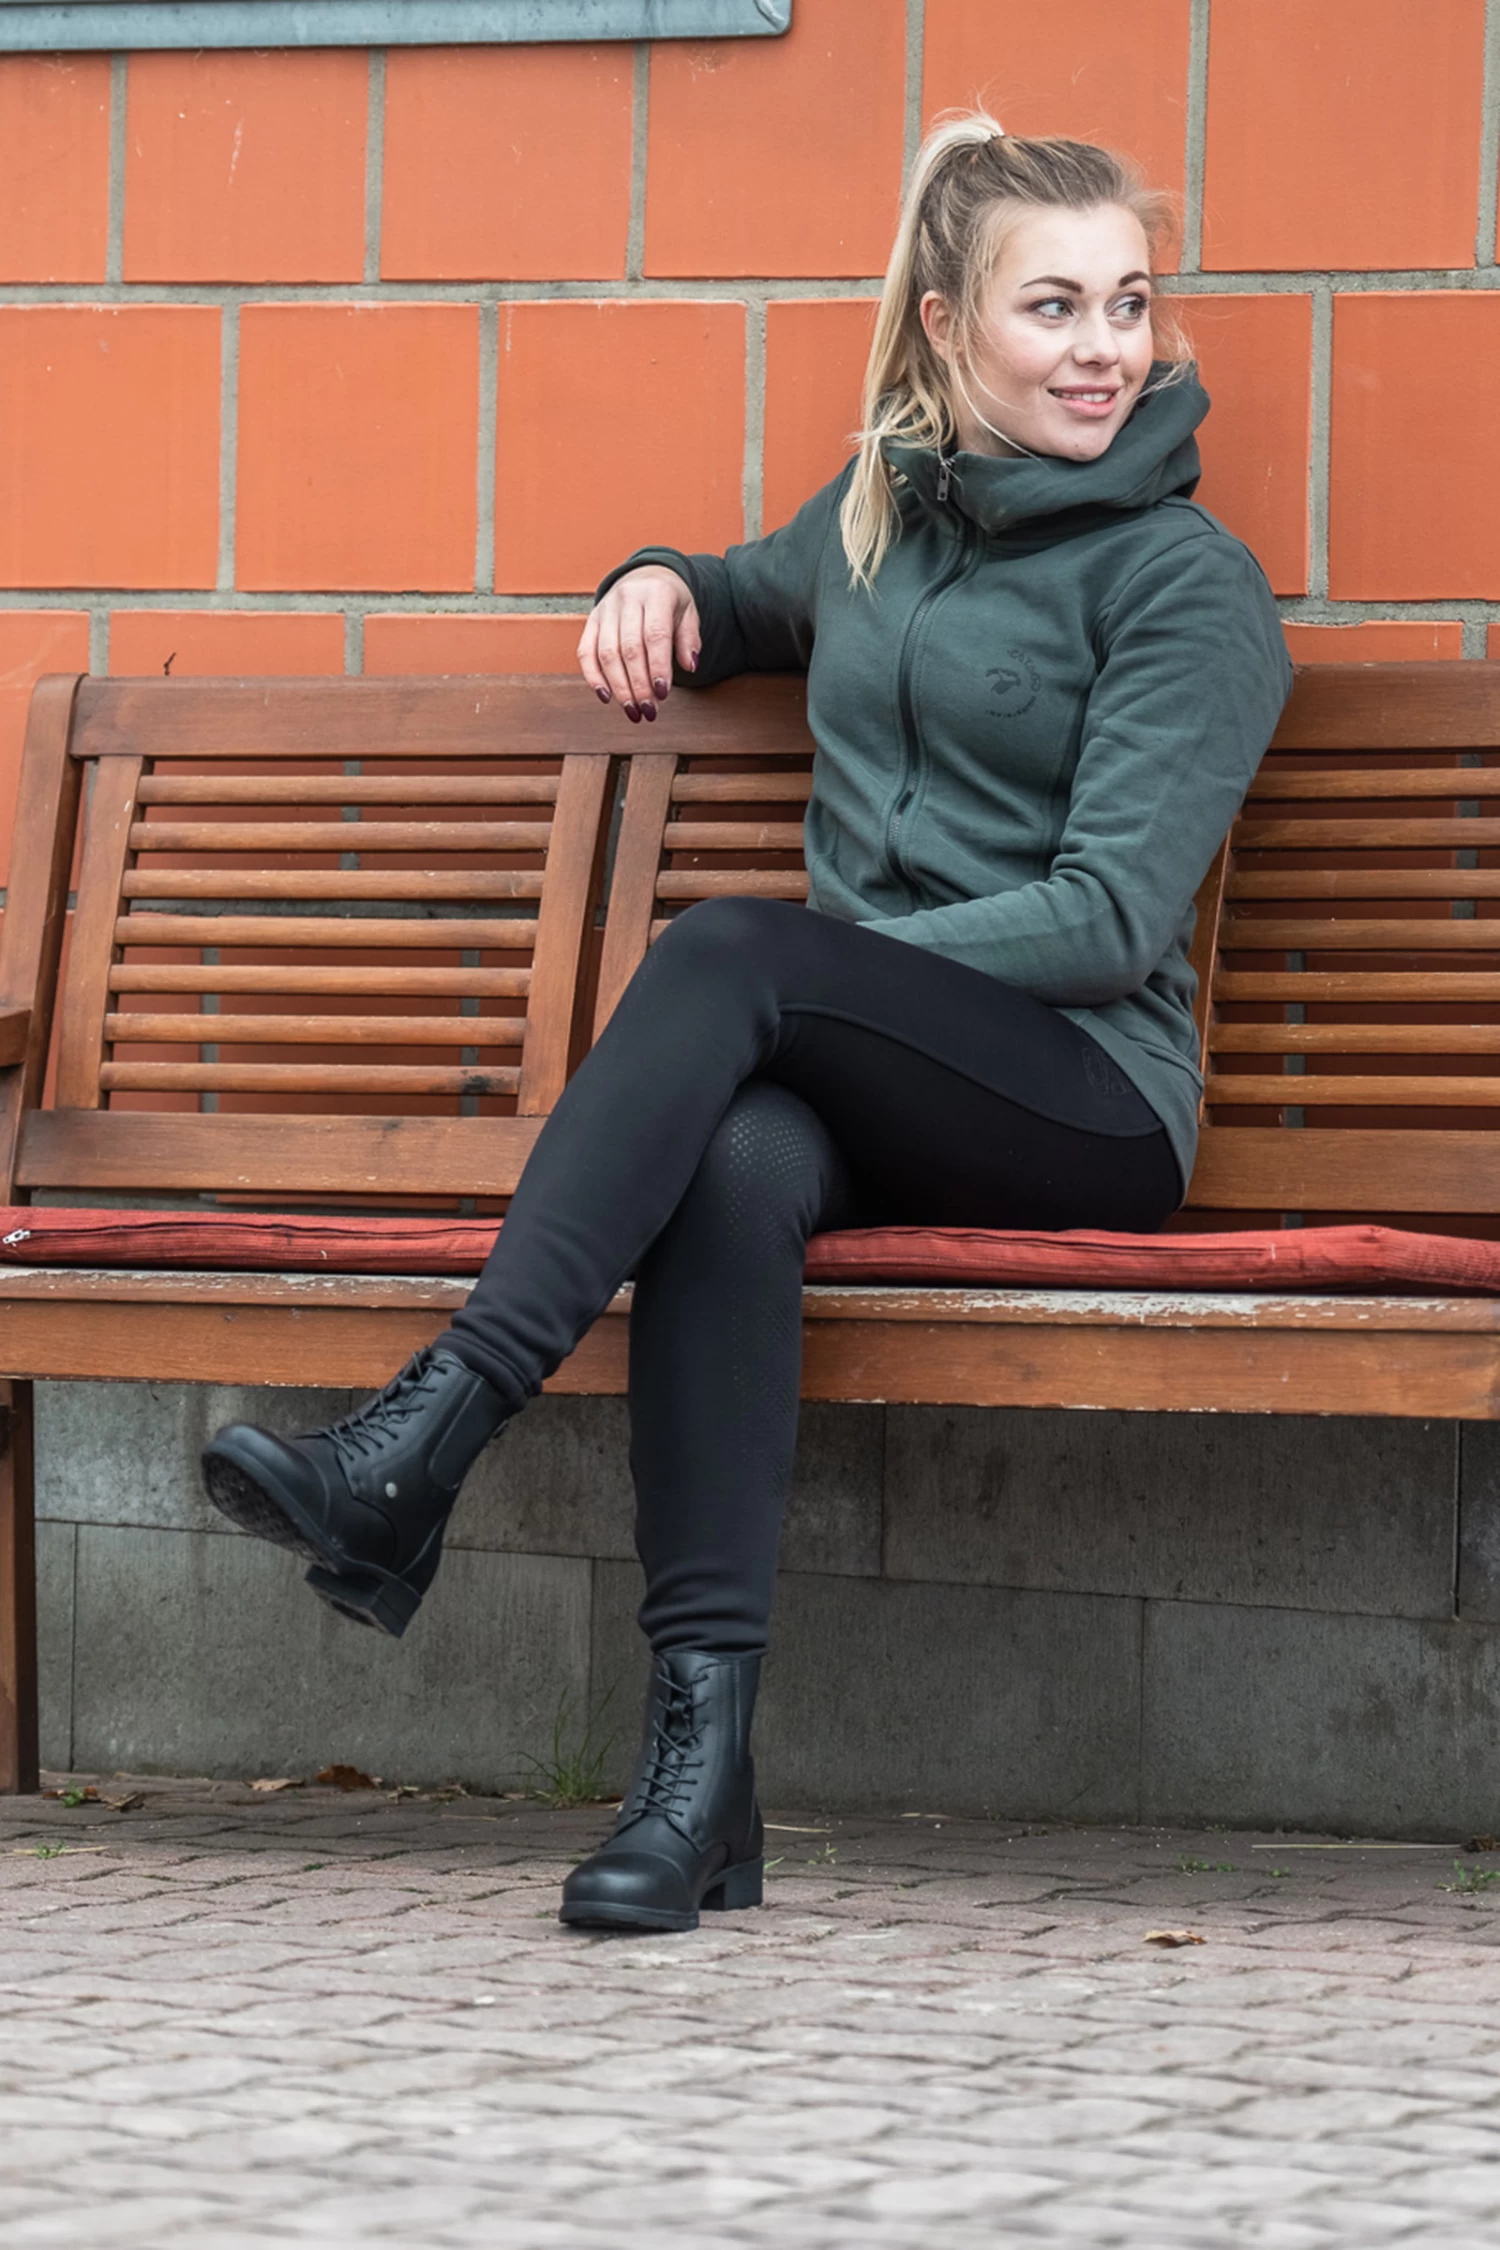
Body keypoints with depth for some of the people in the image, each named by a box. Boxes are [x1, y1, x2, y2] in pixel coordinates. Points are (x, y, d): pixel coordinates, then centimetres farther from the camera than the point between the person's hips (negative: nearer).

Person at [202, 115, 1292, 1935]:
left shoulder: (1186, 583, -1)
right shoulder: (876, 507, 17)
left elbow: (1109, 919, -11)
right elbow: (757, 600, 42)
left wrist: (822, 963, -16)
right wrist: (665, 586, 17)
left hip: (1083, 1098, -4)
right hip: (860, 1099, 4)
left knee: (727, 950, -33)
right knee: (735, 1161, -35)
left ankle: (419, 1442, -42)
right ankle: (699, 1761, -42)